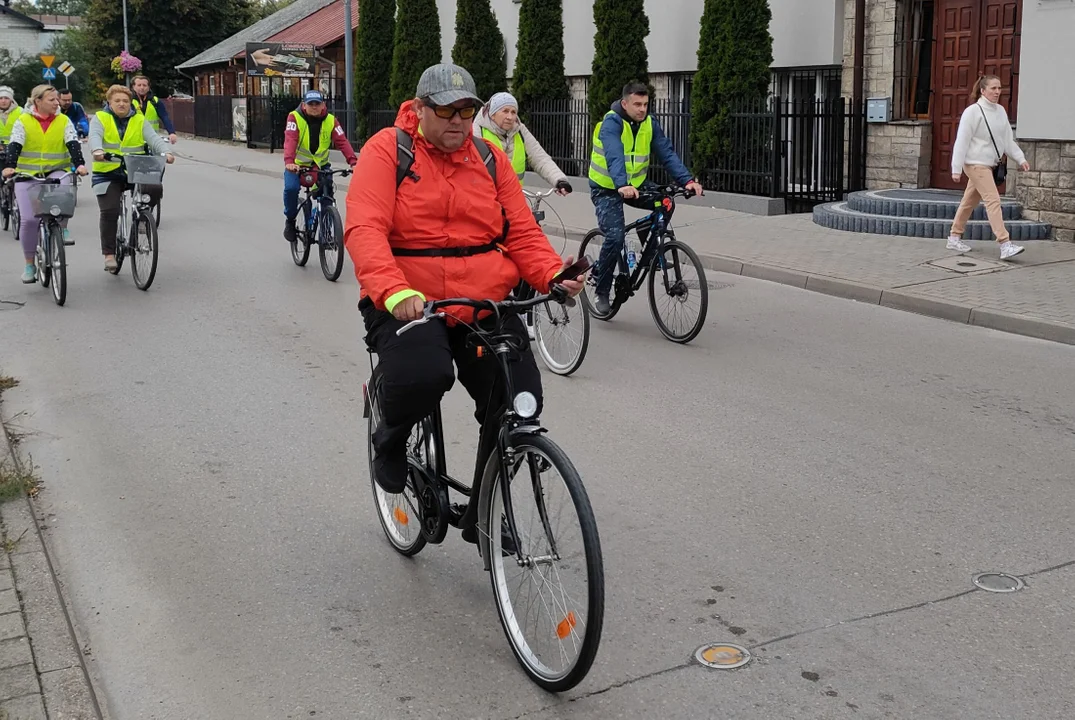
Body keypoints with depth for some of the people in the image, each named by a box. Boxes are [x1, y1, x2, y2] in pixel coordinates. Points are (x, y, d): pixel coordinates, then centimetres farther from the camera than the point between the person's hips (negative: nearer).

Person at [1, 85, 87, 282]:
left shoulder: (63, 121, 2)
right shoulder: (23, 121, -1)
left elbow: (73, 144, -10)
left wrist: (79, 164, -29)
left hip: (56, 172, 0)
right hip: (28, 175, 0)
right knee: (28, 219, -7)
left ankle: (63, 229, -12)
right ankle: (29, 264, 7)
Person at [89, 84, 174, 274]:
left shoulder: (139, 120, 7)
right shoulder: (100, 119, 2)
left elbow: (153, 138, -8)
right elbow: (95, 136, -17)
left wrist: (165, 152, -29)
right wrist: (98, 151, -40)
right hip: (107, 173, -1)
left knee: (155, 189, -26)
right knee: (109, 212, -11)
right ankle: (109, 254, 0)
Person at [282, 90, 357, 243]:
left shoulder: (330, 120, -9)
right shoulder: (295, 117, -16)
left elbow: (342, 142, -19)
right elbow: (290, 140, -30)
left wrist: (353, 162, -36)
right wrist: (289, 162, -48)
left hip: (320, 165, 2)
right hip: (297, 164, -2)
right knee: (291, 188, -25)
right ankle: (290, 221, 0)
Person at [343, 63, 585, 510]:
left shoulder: (489, 157, 11)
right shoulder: (387, 150, -2)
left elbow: (522, 232, 8)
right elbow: (365, 229, -16)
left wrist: (553, 275, -13)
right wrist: (394, 292, -33)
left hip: (487, 304, 4)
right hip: (408, 303, -4)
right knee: (422, 376, -33)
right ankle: (390, 439, 5)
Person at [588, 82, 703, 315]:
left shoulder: (650, 123, -4)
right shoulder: (612, 122, -21)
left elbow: (667, 153, -12)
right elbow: (614, 157, -37)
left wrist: (686, 180, -27)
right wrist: (622, 186, -54)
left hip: (635, 184, 6)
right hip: (607, 188, -5)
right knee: (615, 238, -19)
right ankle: (601, 291, 1)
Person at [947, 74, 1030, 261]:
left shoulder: (1000, 111, 9)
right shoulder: (973, 111, -12)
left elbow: (1008, 139, 15)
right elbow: (962, 141, -12)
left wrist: (1020, 158, 7)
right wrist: (956, 169, -14)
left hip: (989, 164, 8)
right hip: (975, 163, -8)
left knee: (970, 202, 15)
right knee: (993, 200, -16)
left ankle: (954, 238, 27)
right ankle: (1005, 245, -21)